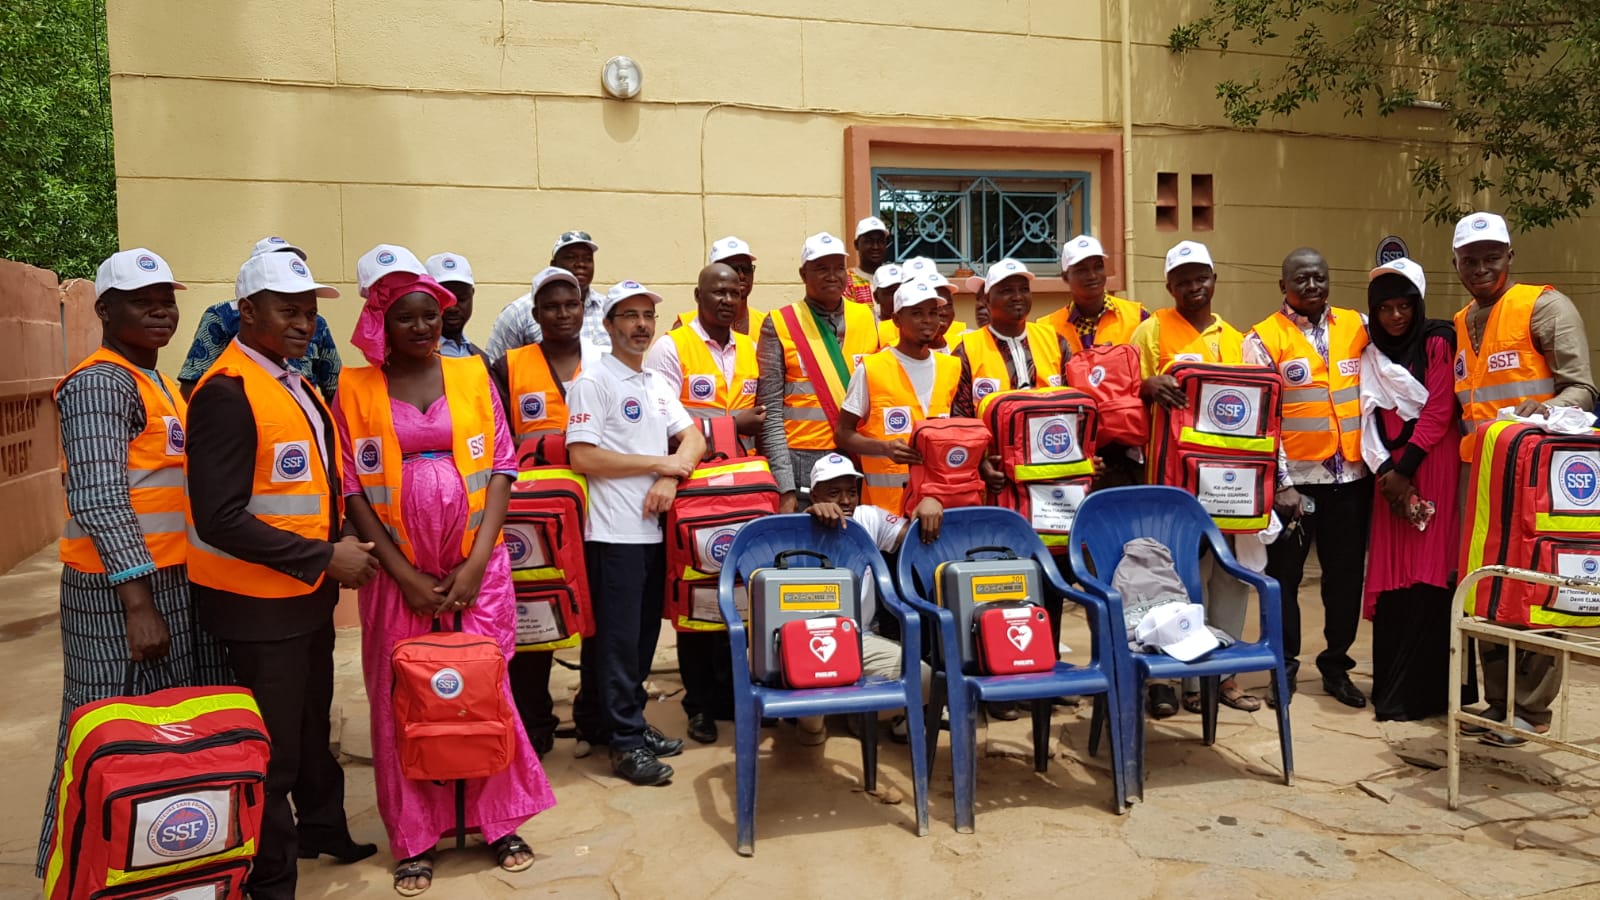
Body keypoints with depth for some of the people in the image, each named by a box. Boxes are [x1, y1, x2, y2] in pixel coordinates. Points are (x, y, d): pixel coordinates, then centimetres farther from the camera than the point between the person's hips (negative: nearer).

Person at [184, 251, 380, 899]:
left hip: (309, 591, 9)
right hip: (258, 603, -9)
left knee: (311, 724, 24)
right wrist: (324, 558, -22)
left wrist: (337, 544, 3)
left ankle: (321, 828, 44)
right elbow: (220, 519, -26)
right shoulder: (227, 392, -20)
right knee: (272, 746, 5)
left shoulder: (296, 383, 8)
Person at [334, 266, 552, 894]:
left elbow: (502, 466, 1)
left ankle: (498, 822, 21)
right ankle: (416, 839, 19)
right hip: (399, 571, 0)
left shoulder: (473, 377, 4)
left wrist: (475, 561, -8)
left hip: (477, 566, 1)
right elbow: (351, 487, -3)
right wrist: (403, 573, -9)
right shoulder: (355, 389, 0)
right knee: (404, 701, 5)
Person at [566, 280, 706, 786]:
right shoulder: (593, 381, -8)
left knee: (643, 635, 13)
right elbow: (582, 457, -16)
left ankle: (603, 719, 28)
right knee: (617, 638, -1)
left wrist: (671, 478, -8)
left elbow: (693, 439, 13)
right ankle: (625, 741, 8)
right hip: (613, 531, -8)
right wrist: (658, 463, -12)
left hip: (653, 529, 8)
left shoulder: (658, 385, 16)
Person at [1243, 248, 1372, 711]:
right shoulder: (1264, 338, -3)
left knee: (1346, 573, 10)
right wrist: (1281, 483, -10)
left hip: (1351, 474, 3)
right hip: (1294, 477, -3)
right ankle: (1285, 666, 20)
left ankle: (1336, 664, 25)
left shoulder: (1356, 326, 8)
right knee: (1285, 573, 6)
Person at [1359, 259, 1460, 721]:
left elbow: (1438, 409, -7)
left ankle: (1419, 690, -4)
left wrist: (1405, 467, -12)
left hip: (1432, 466, -4)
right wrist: (1385, 470, -8)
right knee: (1390, 577, 3)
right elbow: (1370, 417, 6)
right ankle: (1390, 684, 10)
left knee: (1427, 576, -7)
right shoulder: (1371, 356, 14)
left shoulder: (1437, 342, 0)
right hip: (1390, 470, 4)